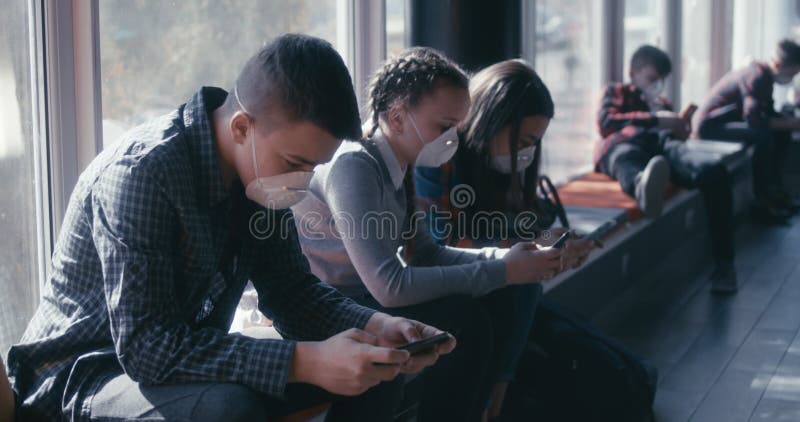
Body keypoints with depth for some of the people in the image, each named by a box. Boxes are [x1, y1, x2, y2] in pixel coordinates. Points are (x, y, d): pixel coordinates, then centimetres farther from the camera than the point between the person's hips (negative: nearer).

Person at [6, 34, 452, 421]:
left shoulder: (260, 164, -4)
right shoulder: (140, 173, -28)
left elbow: (291, 289, 4)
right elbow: (145, 347, -33)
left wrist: (376, 326, -15)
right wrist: (305, 362, -39)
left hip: (190, 357, 8)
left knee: (375, 375, -1)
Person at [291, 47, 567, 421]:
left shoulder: (395, 166, 3)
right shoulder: (353, 166, -24)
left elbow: (426, 254, 10)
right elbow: (389, 286, -31)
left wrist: (508, 258, -7)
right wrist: (502, 271, -24)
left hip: (369, 299, 9)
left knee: (516, 291, -2)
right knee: (465, 320, -28)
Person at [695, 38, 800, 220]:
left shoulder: (765, 75, 6)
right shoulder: (756, 77, -24)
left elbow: (769, 113, 13)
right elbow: (754, 120, -31)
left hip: (730, 118, 10)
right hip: (711, 124, -10)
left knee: (782, 132, 6)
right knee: (763, 135, -30)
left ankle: (775, 189, 11)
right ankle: (762, 200, -20)